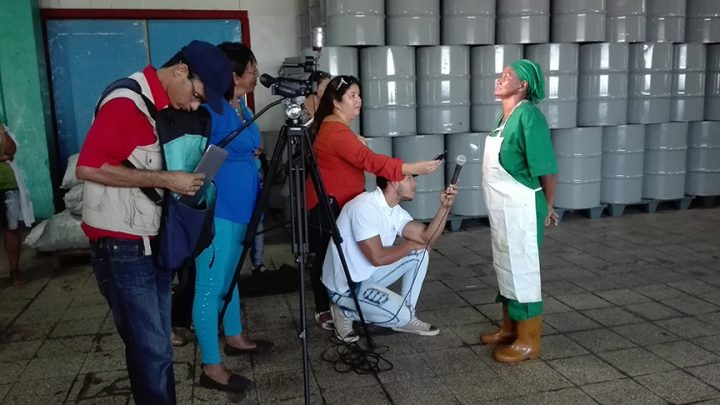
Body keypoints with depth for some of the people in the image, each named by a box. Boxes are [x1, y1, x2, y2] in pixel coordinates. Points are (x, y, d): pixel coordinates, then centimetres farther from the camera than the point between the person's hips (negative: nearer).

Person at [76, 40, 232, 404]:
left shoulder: (166, 104, 10)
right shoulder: (127, 101, -17)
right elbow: (88, 167, -24)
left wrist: (186, 176, 4)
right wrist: (164, 180, -23)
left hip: (154, 239, 8)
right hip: (122, 243, -8)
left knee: (156, 342, 15)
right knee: (150, 348, -4)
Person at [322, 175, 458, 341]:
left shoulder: (395, 211, 4)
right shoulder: (364, 206, -25)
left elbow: (426, 238, -6)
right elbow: (378, 257, -28)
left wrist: (444, 207, -18)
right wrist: (411, 245, -13)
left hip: (368, 274, 9)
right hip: (345, 286, -9)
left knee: (420, 254, 2)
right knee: (402, 314, -19)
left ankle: (406, 318, 9)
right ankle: (346, 312, 1)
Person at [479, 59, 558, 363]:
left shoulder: (528, 115, -18)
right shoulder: (506, 116, 10)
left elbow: (547, 168, -19)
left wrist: (547, 207, -8)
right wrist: (500, 207, 17)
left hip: (520, 210, -9)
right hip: (502, 209, 9)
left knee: (522, 271, 1)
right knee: (506, 269, 18)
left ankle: (528, 341, 14)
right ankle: (509, 328, 34)